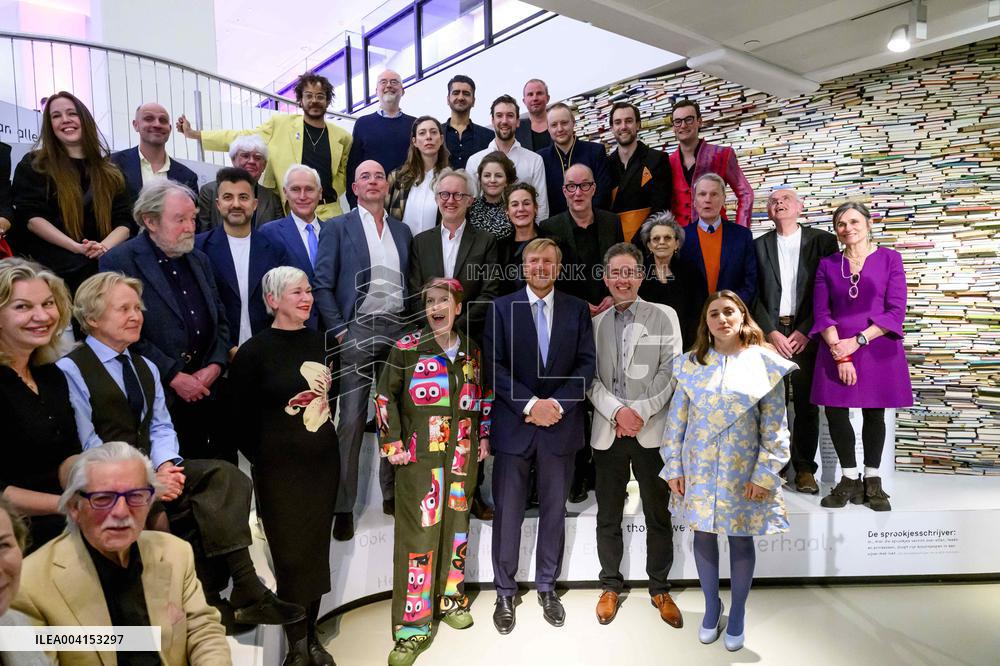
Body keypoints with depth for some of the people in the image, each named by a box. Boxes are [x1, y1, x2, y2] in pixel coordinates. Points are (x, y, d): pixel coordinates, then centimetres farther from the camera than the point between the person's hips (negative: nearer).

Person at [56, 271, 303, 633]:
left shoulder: (146, 368, 20)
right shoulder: (70, 370, -4)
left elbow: (161, 427, 12)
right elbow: (86, 445, -11)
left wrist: (164, 466, -9)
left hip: (150, 470, 6)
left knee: (226, 476, -22)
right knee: (205, 501, -30)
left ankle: (212, 598, -19)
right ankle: (245, 593, -19)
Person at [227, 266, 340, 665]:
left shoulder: (319, 342, 5)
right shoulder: (254, 351, -10)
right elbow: (240, 417, -5)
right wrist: (264, 459, -1)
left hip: (323, 461, 5)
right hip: (280, 468, -4)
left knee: (317, 549, 13)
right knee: (291, 553, 6)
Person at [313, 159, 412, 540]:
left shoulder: (402, 230, 15)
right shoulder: (338, 228, 3)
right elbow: (323, 285, -3)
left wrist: (411, 325, 5)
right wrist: (339, 331, -10)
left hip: (398, 330, 4)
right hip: (357, 331, -4)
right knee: (351, 421, -3)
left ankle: (392, 492, 24)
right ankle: (343, 506, 8)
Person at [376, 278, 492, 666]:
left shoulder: (472, 351, 8)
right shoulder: (406, 348, -5)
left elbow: (483, 397, 19)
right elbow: (385, 396, -1)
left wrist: (484, 436, 14)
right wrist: (392, 443, -6)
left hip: (463, 456, 4)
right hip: (419, 457, -4)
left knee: (456, 524, 14)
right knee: (418, 532, -3)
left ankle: (449, 598, 35)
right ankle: (412, 627, 9)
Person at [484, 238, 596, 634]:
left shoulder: (577, 310, 6)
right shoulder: (501, 308, 2)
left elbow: (586, 364, 0)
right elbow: (495, 365, -5)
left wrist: (557, 403, -13)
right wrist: (530, 404, -15)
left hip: (561, 423, 2)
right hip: (513, 424, -1)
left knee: (554, 510, 13)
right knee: (508, 512, 6)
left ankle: (547, 587, 31)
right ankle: (505, 593, 23)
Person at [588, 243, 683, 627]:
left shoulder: (664, 317, 2)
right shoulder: (595, 323, 7)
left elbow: (670, 372, -5)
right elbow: (590, 378, 2)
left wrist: (640, 412, -13)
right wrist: (617, 412, -12)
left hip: (652, 432, -1)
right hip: (607, 433, 2)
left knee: (658, 516, 10)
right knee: (608, 517, 12)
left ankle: (660, 589, 28)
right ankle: (611, 586, 30)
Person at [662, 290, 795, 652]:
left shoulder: (765, 363, -5)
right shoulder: (691, 363, -1)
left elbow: (775, 427, -4)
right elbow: (676, 420, 1)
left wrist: (765, 474, -8)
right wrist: (673, 467, -1)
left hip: (743, 471, -1)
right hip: (699, 469, 1)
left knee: (741, 539, 11)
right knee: (704, 535, 12)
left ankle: (737, 613, 32)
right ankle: (711, 607, 33)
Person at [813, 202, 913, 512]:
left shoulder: (889, 258, 0)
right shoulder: (827, 264, 6)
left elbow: (896, 310, -5)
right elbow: (821, 313, 0)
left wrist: (859, 340, -14)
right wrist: (839, 351, -11)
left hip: (878, 349, -1)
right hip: (837, 349, 1)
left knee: (874, 414, 7)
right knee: (836, 413, -1)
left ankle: (872, 481, 22)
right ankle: (850, 479, 15)